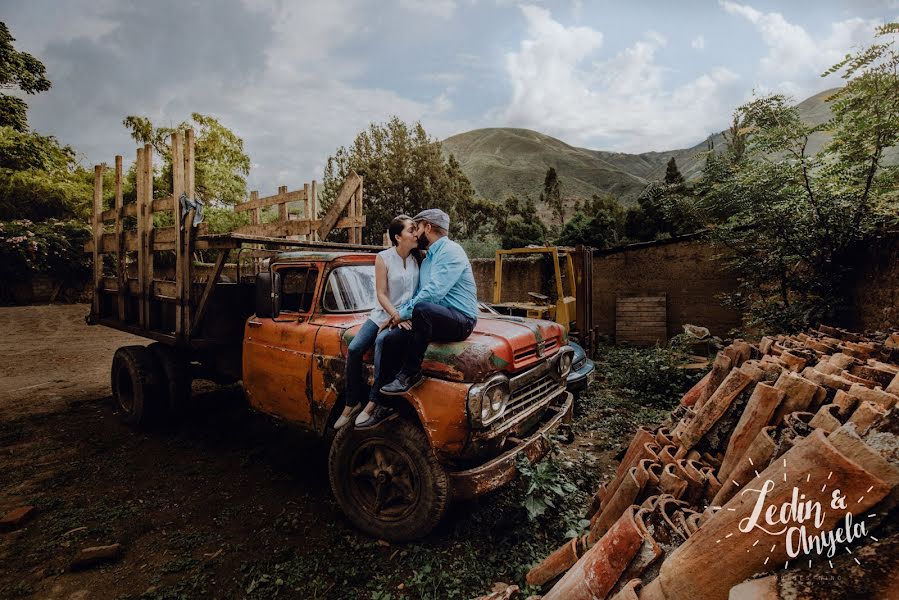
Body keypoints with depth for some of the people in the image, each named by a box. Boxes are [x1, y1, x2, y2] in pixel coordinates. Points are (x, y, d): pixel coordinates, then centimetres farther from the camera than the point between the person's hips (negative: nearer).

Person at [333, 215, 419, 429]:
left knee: (381, 341, -31)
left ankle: (374, 402, -24)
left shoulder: (417, 258, 1)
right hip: (383, 313, 1)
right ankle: (351, 402, 0)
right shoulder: (383, 258, -4)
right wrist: (396, 317, -18)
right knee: (354, 349, -17)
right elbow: (381, 294, -6)